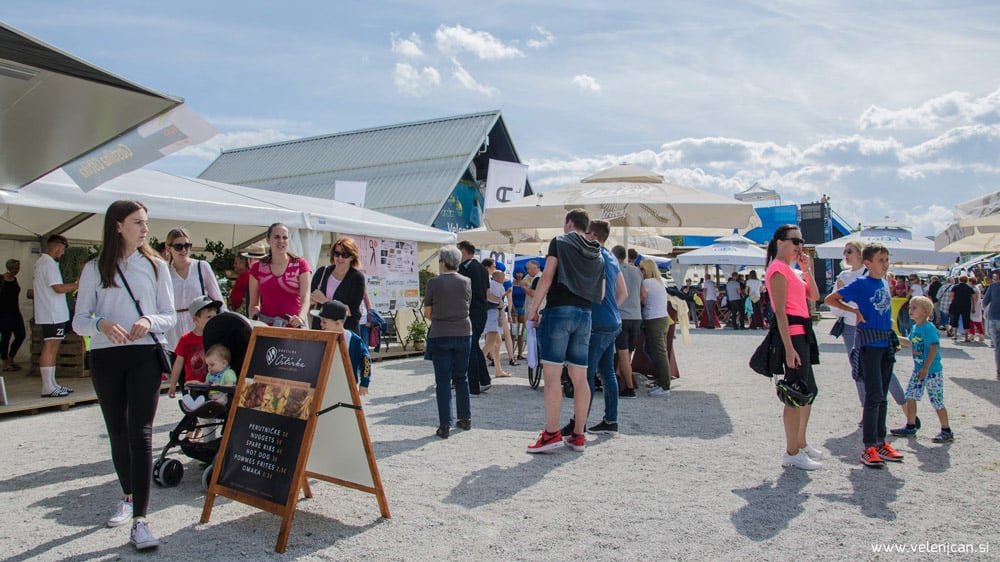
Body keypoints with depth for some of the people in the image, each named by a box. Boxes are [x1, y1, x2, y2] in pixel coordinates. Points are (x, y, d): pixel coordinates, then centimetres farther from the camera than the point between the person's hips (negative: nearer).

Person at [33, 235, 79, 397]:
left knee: (52, 349, 12)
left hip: (49, 315, 10)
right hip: (53, 315, -10)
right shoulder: (49, 263, -13)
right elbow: (58, 288, -21)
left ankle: (52, 385, 16)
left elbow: (34, 289, 24)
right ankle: (48, 388, -8)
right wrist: (78, 284, -11)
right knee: (50, 348, -9)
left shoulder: (40, 262, 19)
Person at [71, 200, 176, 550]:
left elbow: (170, 316, 6)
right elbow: (79, 320, 1)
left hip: (144, 355, -2)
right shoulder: (95, 269, 6)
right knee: (117, 431, 13)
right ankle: (129, 497, 33)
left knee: (140, 432, -11)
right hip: (105, 357, 2)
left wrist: (149, 321, -16)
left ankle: (140, 519, -13)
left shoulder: (156, 266, 7)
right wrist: (101, 324, -21)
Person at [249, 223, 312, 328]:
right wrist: (253, 319, -11)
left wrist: (300, 317, -30)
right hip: (265, 324, 2)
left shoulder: (300, 265, 2)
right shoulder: (257, 268, 8)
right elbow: (253, 303, 10)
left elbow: (305, 297, -11)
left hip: (293, 325, -1)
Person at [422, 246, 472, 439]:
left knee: (443, 381, 3)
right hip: (463, 334, 3)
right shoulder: (466, 282, 0)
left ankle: (445, 425, 2)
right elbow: (467, 307, 7)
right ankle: (466, 419, 25)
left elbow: (427, 313, -4)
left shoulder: (433, 282, -8)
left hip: (440, 336, -3)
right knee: (461, 378, 17)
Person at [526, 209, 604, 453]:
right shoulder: (597, 254, 18)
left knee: (552, 375, -6)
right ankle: (578, 436, 11)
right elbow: (601, 294, 15)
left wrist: (533, 309, -6)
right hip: (585, 314, 6)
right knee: (580, 378, 7)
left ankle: (552, 433, -9)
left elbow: (547, 278, -9)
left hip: (559, 310, -6)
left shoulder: (560, 241, 2)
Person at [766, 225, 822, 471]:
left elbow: (813, 296, 17)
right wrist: (789, 348, -23)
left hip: (802, 334, 11)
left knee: (809, 391, 19)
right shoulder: (779, 269, -12)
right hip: (792, 335, -11)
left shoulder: (791, 270, 18)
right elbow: (780, 311, -19)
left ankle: (800, 443, 32)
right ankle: (792, 453, 2)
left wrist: (807, 269, 7)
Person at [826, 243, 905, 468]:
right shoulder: (861, 283, -8)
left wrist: (893, 340, 18)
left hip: (886, 345, 7)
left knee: (881, 397, 12)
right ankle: (869, 447, -4)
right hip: (869, 345, -7)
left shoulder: (885, 283, 12)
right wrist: (855, 311, -11)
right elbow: (830, 299, -7)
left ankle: (880, 442, 21)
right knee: (874, 395, -9)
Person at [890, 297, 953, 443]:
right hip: (918, 370, 8)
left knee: (937, 401, -1)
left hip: (932, 371, -8)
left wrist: (926, 368, -23)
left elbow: (934, 348, -21)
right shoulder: (914, 328, 8)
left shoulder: (929, 328, -17)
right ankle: (910, 426, 20)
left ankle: (947, 431, 11)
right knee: (910, 396, 9)